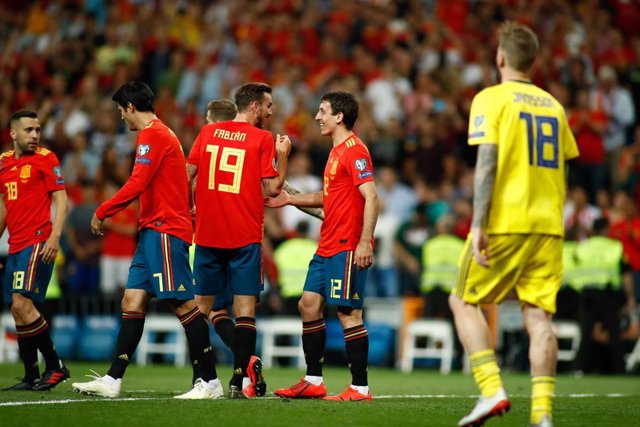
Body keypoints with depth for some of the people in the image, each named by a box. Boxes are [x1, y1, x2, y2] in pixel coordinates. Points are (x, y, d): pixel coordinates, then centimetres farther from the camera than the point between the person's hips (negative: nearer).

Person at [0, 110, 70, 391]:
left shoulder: (45, 158, -4)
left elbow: (61, 200, -9)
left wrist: (55, 236, -21)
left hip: (37, 242, -7)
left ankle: (55, 366, -10)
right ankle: (31, 377, 11)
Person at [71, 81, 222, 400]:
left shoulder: (152, 135, -10)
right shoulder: (161, 134, 21)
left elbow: (137, 184, -18)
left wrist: (101, 213, -11)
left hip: (164, 230, -10)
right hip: (154, 231, 10)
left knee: (182, 303, -9)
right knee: (132, 301, 6)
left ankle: (210, 382, -8)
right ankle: (112, 380, 5)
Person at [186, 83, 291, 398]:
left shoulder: (208, 132, 8)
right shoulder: (262, 139, -3)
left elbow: (187, 175, 8)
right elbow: (273, 189, -5)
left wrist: (190, 209, 22)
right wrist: (282, 155, 9)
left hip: (207, 234, 4)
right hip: (245, 238, -3)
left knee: (202, 307, 10)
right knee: (244, 308, -2)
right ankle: (241, 381, -9)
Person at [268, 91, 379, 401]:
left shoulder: (354, 150, -13)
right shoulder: (336, 151, 18)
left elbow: (371, 197, -20)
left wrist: (365, 242, -27)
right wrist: (290, 200, 27)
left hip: (347, 248, -10)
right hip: (327, 247, 10)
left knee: (348, 313, -9)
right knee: (309, 304, 10)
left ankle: (360, 387, -5)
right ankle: (313, 382, 16)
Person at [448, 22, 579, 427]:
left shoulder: (490, 99, -3)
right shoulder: (553, 105, 14)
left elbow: (487, 163, -13)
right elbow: (563, 169, 17)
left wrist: (478, 225, -15)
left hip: (504, 223, -5)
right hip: (548, 226, 5)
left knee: (464, 302, 9)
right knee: (539, 315, 2)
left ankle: (492, 390, -6)